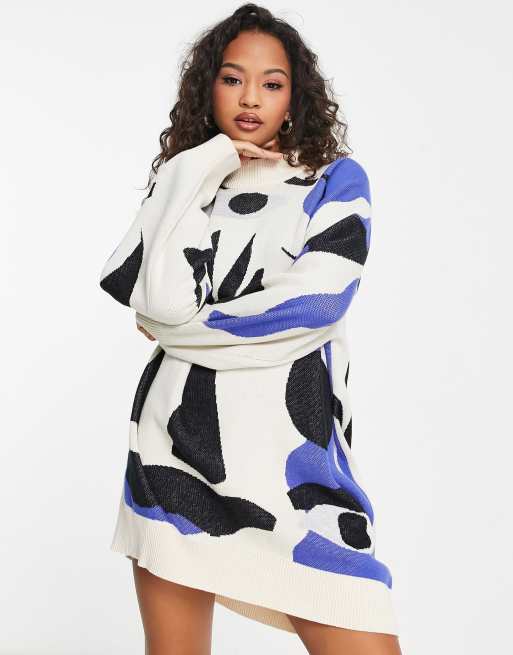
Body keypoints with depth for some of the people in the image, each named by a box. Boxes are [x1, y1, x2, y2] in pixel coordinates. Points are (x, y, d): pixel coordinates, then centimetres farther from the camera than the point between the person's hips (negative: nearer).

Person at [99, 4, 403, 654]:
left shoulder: (336, 179, 7)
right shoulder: (184, 182, 13)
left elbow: (315, 304, -10)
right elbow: (162, 302, -6)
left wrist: (180, 326, 0)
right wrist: (198, 173, -3)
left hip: (290, 452, -2)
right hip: (178, 446, 3)